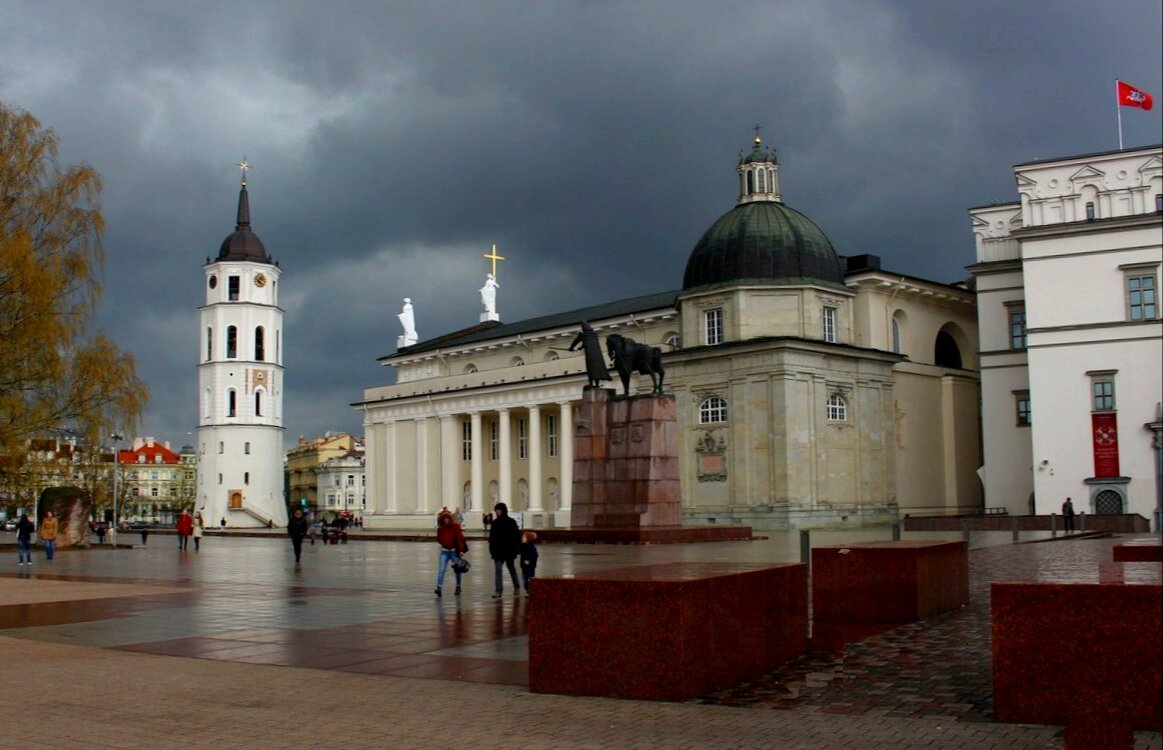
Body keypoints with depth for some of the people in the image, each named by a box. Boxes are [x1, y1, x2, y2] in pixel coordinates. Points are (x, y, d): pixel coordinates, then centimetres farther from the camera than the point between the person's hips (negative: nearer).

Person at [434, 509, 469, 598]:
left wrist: (461, 550, -21)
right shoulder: (440, 529, 1)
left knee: (457, 570, 12)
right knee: (442, 569, -12)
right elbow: (439, 539, 10)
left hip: (454, 551, -2)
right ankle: (439, 588, -19)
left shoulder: (455, 527, -9)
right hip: (444, 551, 2)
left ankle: (458, 587, 29)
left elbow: (460, 538, -14)